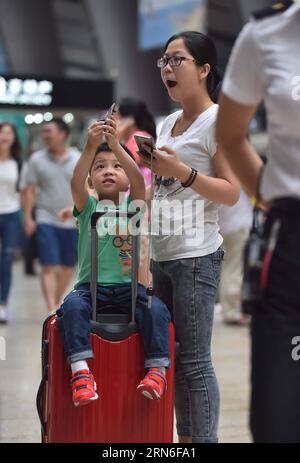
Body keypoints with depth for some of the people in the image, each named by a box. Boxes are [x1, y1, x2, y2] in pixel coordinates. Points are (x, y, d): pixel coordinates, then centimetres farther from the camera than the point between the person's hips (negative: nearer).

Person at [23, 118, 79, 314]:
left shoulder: (79, 160, 2)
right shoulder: (37, 159, 1)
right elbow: (30, 191, 2)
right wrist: (28, 217, -5)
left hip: (73, 222, 2)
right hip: (47, 221, -2)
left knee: (68, 268, 10)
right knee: (50, 268, -10)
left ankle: (58, 303, 28)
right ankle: (52, 310, -14)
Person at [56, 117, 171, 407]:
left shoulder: (133, 205, 9)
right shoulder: (88, 207, 9)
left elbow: (138, 180, -12)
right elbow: (76, 182, -13)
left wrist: (116, 144, -26)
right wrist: (91, 147, -28)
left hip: (129, 286, 0)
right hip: (91, 286, 0)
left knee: (155, 309, -28)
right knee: (72, 306, -31)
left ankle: (158, 369, -21)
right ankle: (80, 370, -36)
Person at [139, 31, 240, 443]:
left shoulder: (218, 120, -6)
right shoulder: (169, 123, 16)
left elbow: (231, 193, -12)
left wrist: (181, 171, -21)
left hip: (196, 257, -8)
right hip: (161, 255, 8)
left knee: (194, 360, -7)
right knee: (172, 354, 10)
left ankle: (205, 439, -1)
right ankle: (184, 438, 18)